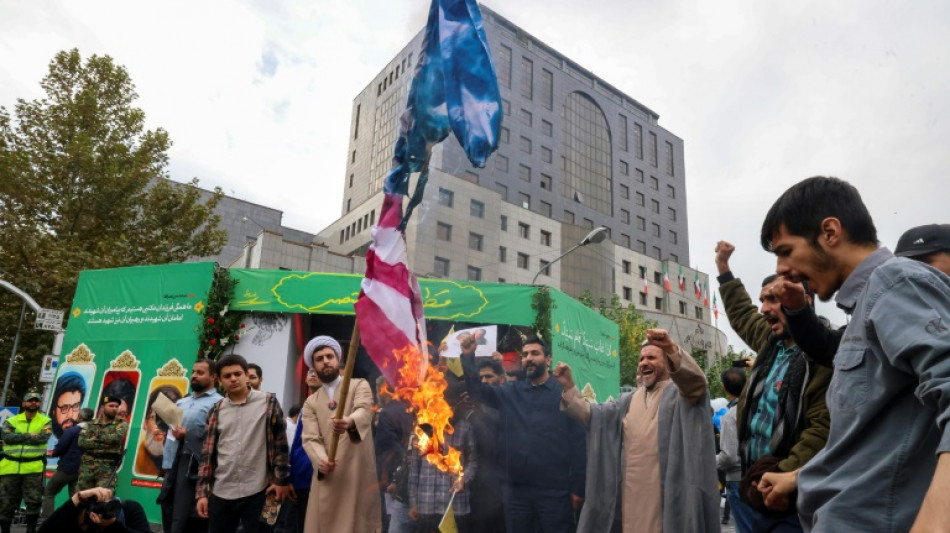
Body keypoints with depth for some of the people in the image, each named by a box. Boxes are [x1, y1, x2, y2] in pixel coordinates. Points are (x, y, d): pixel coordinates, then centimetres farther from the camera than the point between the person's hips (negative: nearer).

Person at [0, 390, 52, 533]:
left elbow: (42, 438, -12)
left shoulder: (46, 421, 5)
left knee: (34, 501, -3)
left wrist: (18, 437, -7)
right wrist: (29, 435, -11)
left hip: (33, 467, -2)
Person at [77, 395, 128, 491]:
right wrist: (102, 443, -12)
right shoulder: (91, 424, 12)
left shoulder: (121, 424, 5)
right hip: (87, 466, 3)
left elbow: (116, 437, -14)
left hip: (107, 467, -3)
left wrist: (96, 437, -3)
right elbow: (81, 441, -3)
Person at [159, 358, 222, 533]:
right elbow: (170, 436, 17)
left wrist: (188, 436, -19)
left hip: (195, 468, -7)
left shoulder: (217, 403, -6)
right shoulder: (181, 403, 19)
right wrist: (166, 466, 10)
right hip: (174, 466, 8)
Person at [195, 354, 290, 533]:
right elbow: (207, 453, 7)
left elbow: (280, 444, -2)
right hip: (222, 493, 3)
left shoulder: (268, 402, -3)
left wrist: (281, 480, -5)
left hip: (258, 491, -3)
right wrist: (202, 492, 3)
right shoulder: (216, 411, 7)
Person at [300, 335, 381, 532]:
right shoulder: (310, 403, 13)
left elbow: (364, 411, -17)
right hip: (326, 477, 3)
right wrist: (320, 460, -22)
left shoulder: (359, 386, 4)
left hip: (358, 474, -3)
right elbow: (310, 439, 0)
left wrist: (350, 422, -41)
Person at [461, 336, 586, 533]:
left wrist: (578, 488, -9)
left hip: (555, 490, -3)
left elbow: (578, 443, -5)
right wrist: (468, 355, -18)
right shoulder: (509, 393, 9)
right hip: (515, 489, 3)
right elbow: (476, 389, -4)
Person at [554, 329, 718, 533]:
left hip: (667, 493, -5)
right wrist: (569, 386, 4)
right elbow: (593, 415, 16)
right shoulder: (629, 401, 19)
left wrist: (673, 349, -42)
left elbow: (696, 380, -23)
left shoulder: (679, 393, 0)